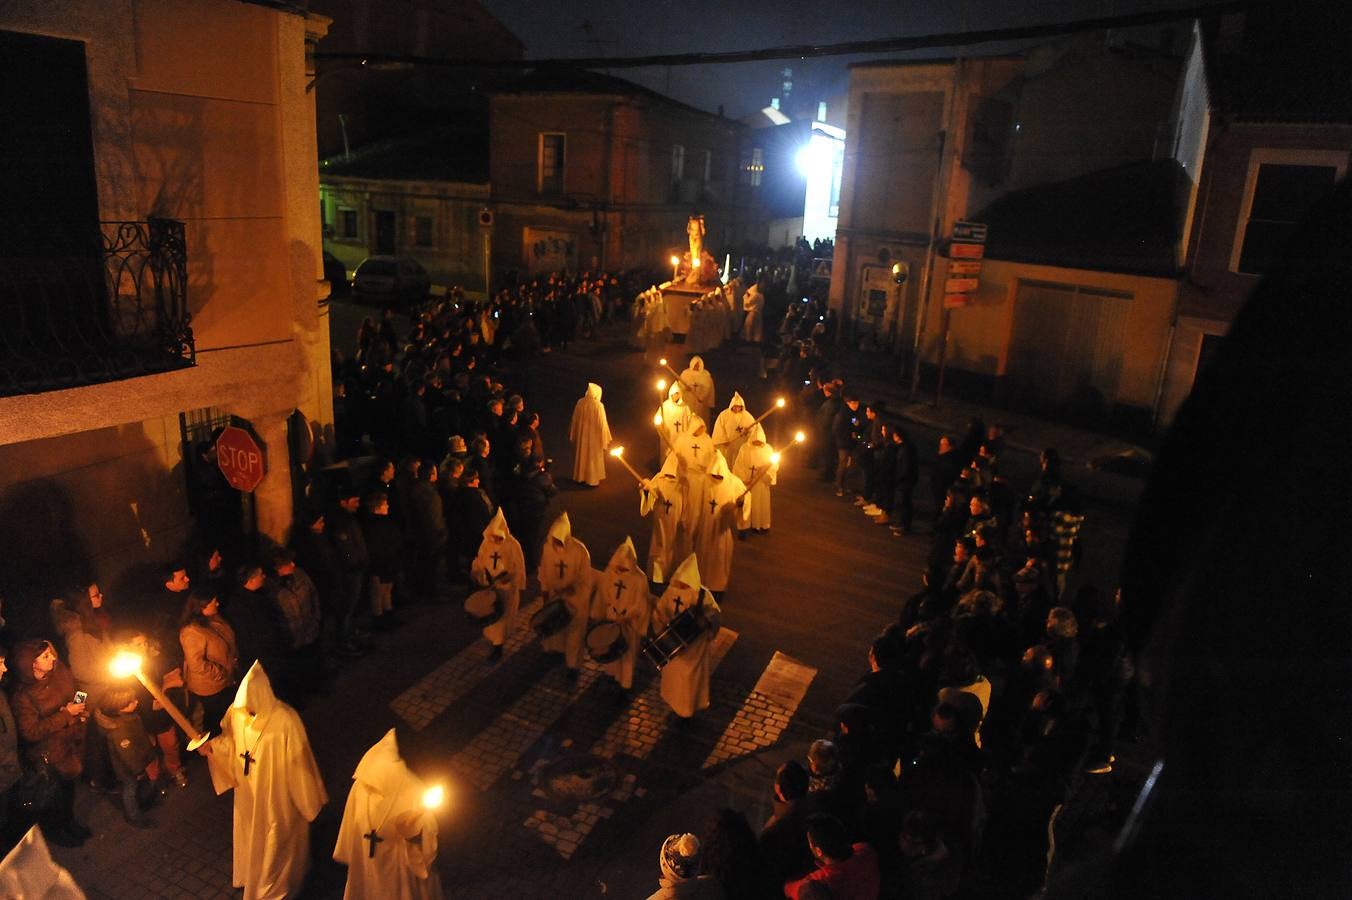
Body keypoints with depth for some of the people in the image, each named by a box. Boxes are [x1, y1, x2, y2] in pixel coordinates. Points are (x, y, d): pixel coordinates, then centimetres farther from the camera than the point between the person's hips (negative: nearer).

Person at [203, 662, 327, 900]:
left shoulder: (285, 721, -34)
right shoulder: (237, 711, -19)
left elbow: (299, 763, -22)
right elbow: (230, 740, 3)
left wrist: (308, 800, -13)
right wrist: (212, 746, -17)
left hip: (277, 795, -5)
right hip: (248, 792, 5)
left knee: (275, 843, 18)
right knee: (249, 835, 29)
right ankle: (252, 874, 58)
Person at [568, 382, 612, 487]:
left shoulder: (580, 402, -10)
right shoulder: (598, 405, -20)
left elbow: (575, 419, -1)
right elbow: (602, 423, -16)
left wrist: (573, 433, 12)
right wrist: (605, 438, -5)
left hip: (581, 434, 3)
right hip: (594, 435, -3)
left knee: (581, 455, 18)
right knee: (593, 457, 11)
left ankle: (580, 477, 28)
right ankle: (593, 479, 18)